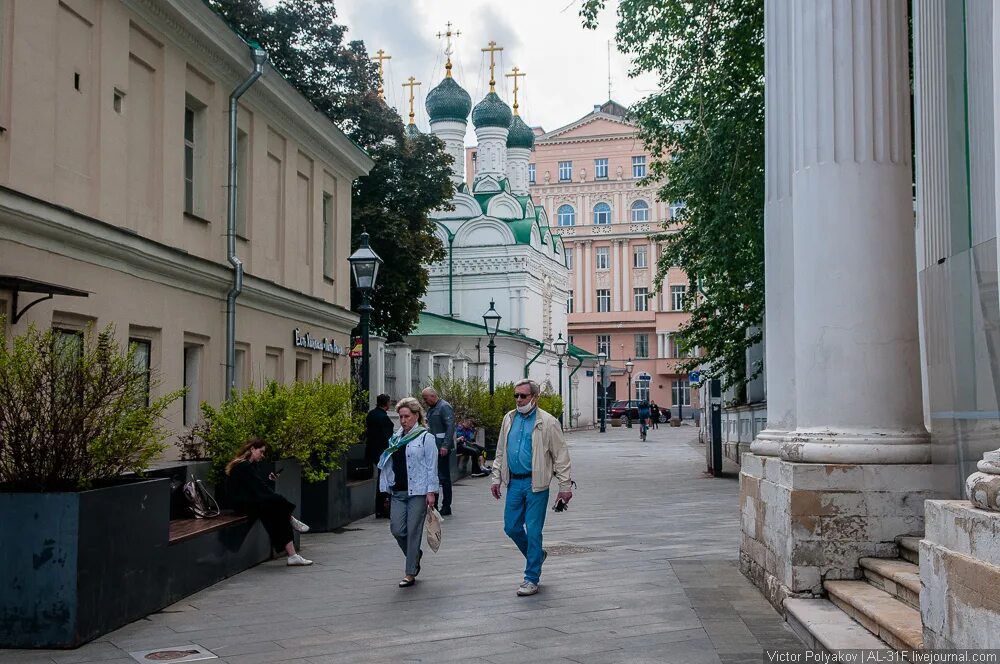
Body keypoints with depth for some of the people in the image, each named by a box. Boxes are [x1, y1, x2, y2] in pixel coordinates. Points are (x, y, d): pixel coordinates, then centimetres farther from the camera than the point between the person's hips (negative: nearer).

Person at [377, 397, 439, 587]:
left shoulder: (426, 437, -4)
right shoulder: (396, 438, 14)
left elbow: (432, 466, -7)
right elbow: (389, 463, 19)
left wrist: (431, 491, -12)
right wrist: (388, 487, 15)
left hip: (418, 492, -6)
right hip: (398, 492, 6)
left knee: (413, 531, -2)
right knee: (397, 529, 1)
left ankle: (411, 573, 6)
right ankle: (416, 554, 29)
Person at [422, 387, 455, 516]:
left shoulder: (444, 407, -11)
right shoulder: (431, 409, 18)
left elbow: (450, 427, -18)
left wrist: (445, 446, -23)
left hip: (442, 449, -9)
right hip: (433, 448, 9)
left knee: (444, 477, -3)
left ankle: (446, 507, 4)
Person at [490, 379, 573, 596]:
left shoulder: (547, 422, -7)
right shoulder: (509, 419, 10)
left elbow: (561, 455, -5)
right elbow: (500, 452, 18)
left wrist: (565, 486, -8)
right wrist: (496, 478, 13)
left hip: (536, 484, -6)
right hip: (514, 482, 6)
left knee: (533, 531, -2)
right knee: (511, 528, 9)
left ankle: (532, 579, 8)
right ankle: (537, 555, 35)